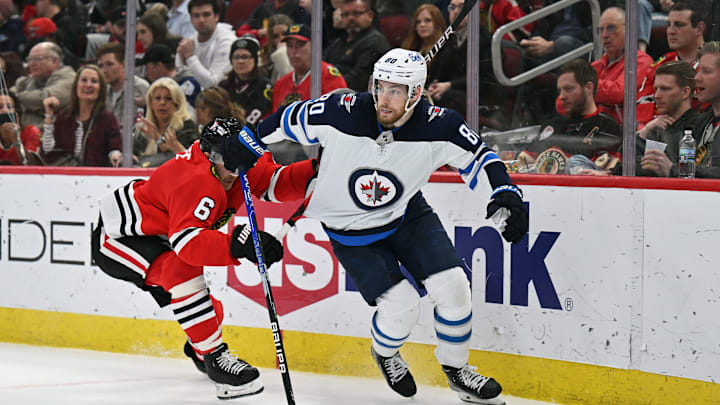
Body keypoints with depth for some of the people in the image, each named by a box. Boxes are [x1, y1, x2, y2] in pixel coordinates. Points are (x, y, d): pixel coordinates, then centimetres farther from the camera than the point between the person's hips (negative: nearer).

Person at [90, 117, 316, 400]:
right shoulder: (197, 182, -37)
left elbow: (276, 183, -8)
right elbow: (187, 243, -48)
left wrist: (314, 171, -25)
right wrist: (237, 245, -60)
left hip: (152, 233, 10)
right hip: (116, 236, -10)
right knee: (182, 269, -35)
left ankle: (199, 350, 51)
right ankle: (214, 359, -29)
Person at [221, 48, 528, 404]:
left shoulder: (437, 126, -23)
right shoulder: (343, 113, -27)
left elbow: (479, 155, -11)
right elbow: (291, 119, -10)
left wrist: (505, 193, -26)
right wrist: (247, 142, -2)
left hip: (407, 214, 3)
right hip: (349, 228, -3)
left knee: (452, 285, -9)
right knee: (402, 306, -13)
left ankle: (456, 369, 17)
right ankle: (384, 353, 23)